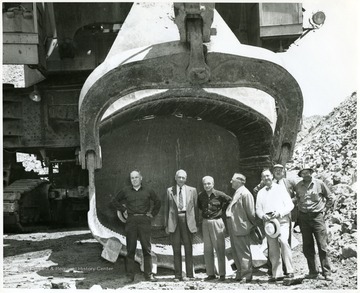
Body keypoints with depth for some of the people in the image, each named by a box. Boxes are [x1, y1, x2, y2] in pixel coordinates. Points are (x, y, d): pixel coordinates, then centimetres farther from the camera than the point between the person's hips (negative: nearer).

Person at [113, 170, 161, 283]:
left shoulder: (148, 191, 7)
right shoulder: (125, 191, 8)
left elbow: (158, 202, 18)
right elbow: (116, 201, 22)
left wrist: (152, 213, 9)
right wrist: (123, 210, 12)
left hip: (144, 220, 0)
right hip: (131, 221, 1)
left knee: (147, 248, 0)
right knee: (130, 249, 1)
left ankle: (148, 274, 6)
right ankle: (130, 276, 5)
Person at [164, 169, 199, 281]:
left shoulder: (192, 190, 8)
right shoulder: (170, 191, 9)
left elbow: (196, 207, 8)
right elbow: (166, 208, 10)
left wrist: (197, 223, 3)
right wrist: (166, 224, 5)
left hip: (187, 220, -1)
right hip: (174, 221, 1)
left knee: (188, 248, 0)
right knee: (176, 249, 3)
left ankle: (189, 274, 6)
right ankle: (178, 275, 8)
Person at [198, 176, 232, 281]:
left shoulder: (219, 195, -7)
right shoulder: (201, 195, 6)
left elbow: (230, 201, 4)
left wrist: (222, 211, 3)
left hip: (217, 222, -4)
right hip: (205, 223, 4)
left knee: (219, 249, -3)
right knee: (207, 250, 6)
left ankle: (222, 274, 2)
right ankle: (210, 274, 12)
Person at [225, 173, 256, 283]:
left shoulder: (245, 193, -13)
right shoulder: (237, 193, 17)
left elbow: (250, 212, -14)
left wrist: (252, 225, -7)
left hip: (241, 228, -10)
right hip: (234, 228, 10)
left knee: (243, 252, -4)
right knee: (235, 252, 14)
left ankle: (246, 276, 2)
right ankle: (240, 274, 23)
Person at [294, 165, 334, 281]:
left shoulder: (319, 184, 0)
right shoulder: (298, 186, 4)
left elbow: (330, 198, 9)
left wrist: (323, 209, 4)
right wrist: (301, 209, 8)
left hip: (317, 216, -3)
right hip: (303, 218, 3)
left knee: (322, 246, -5)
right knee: (307, 247, 5)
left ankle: (327, 273, -1)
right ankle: (312, 272, 14)